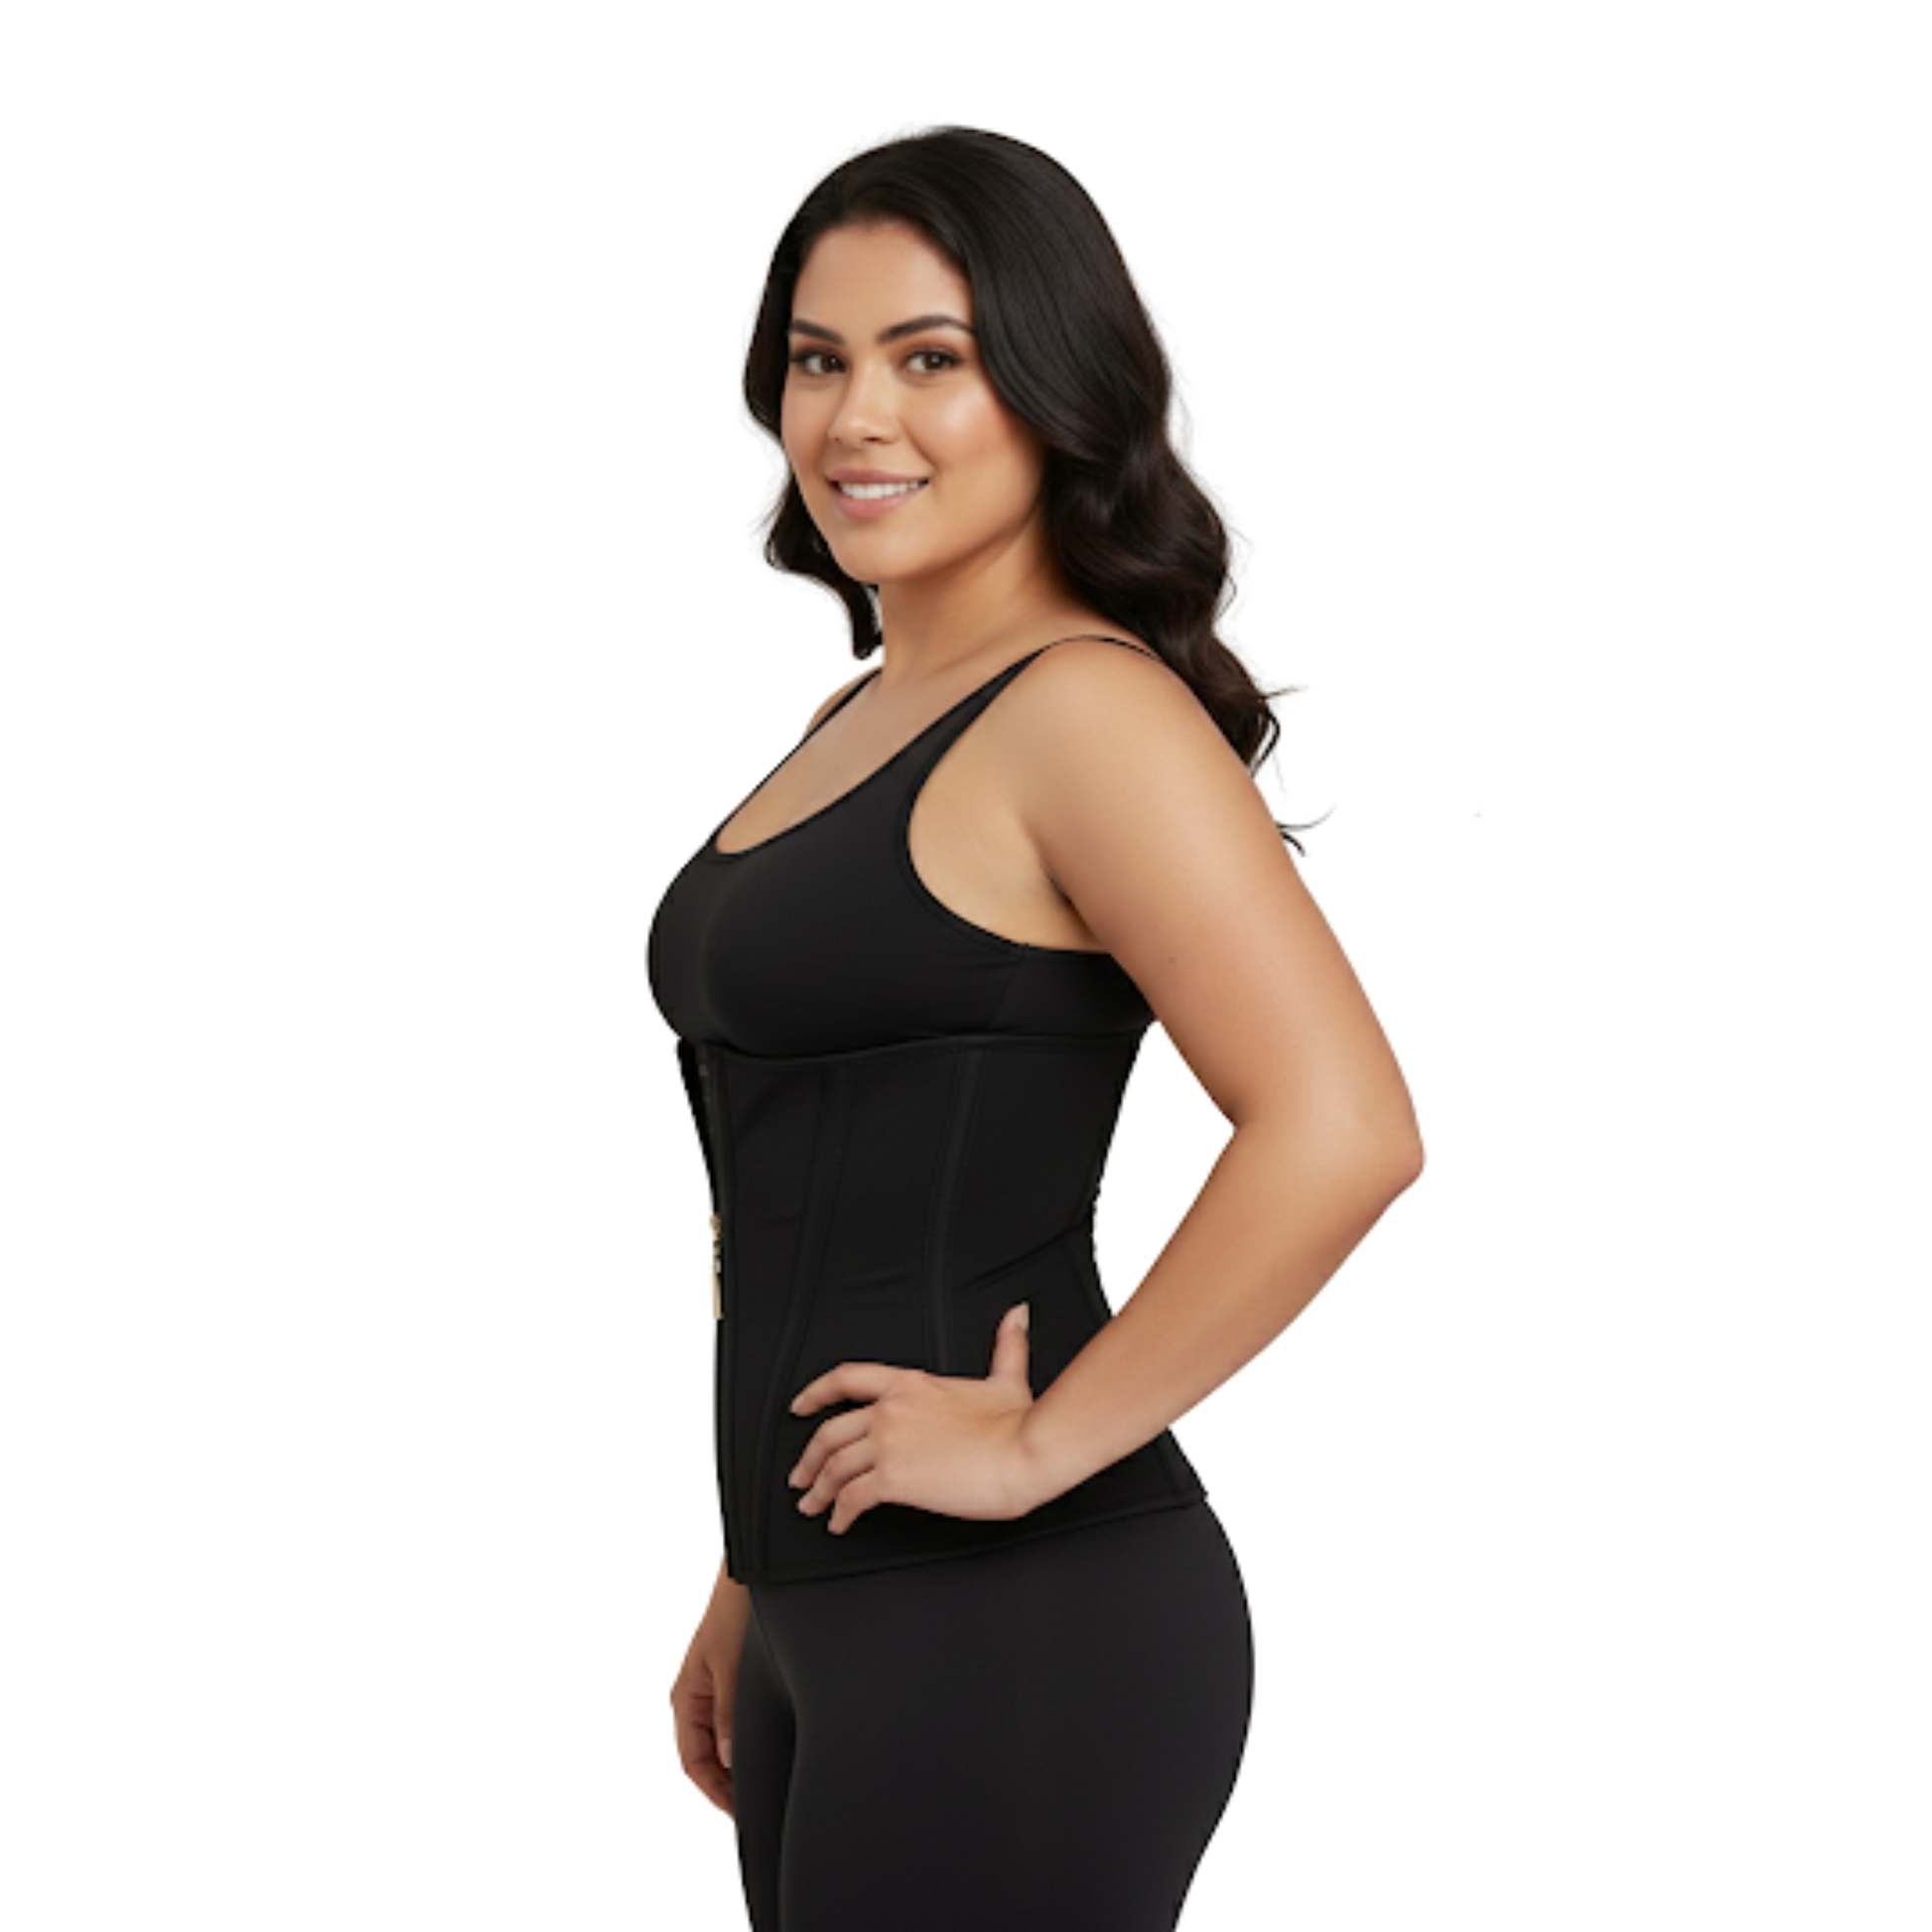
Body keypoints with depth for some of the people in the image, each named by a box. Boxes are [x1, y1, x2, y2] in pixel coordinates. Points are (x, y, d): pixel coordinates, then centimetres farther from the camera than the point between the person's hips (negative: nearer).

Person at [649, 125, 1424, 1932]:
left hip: (1019, 1631, -9)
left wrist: (1045, 1445, -19)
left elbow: (1339, 1132, -25)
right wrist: (753, 1582, 20)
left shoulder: (1087, 713, -13)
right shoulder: (869, 718, 14)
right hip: (844, 1629, 9)